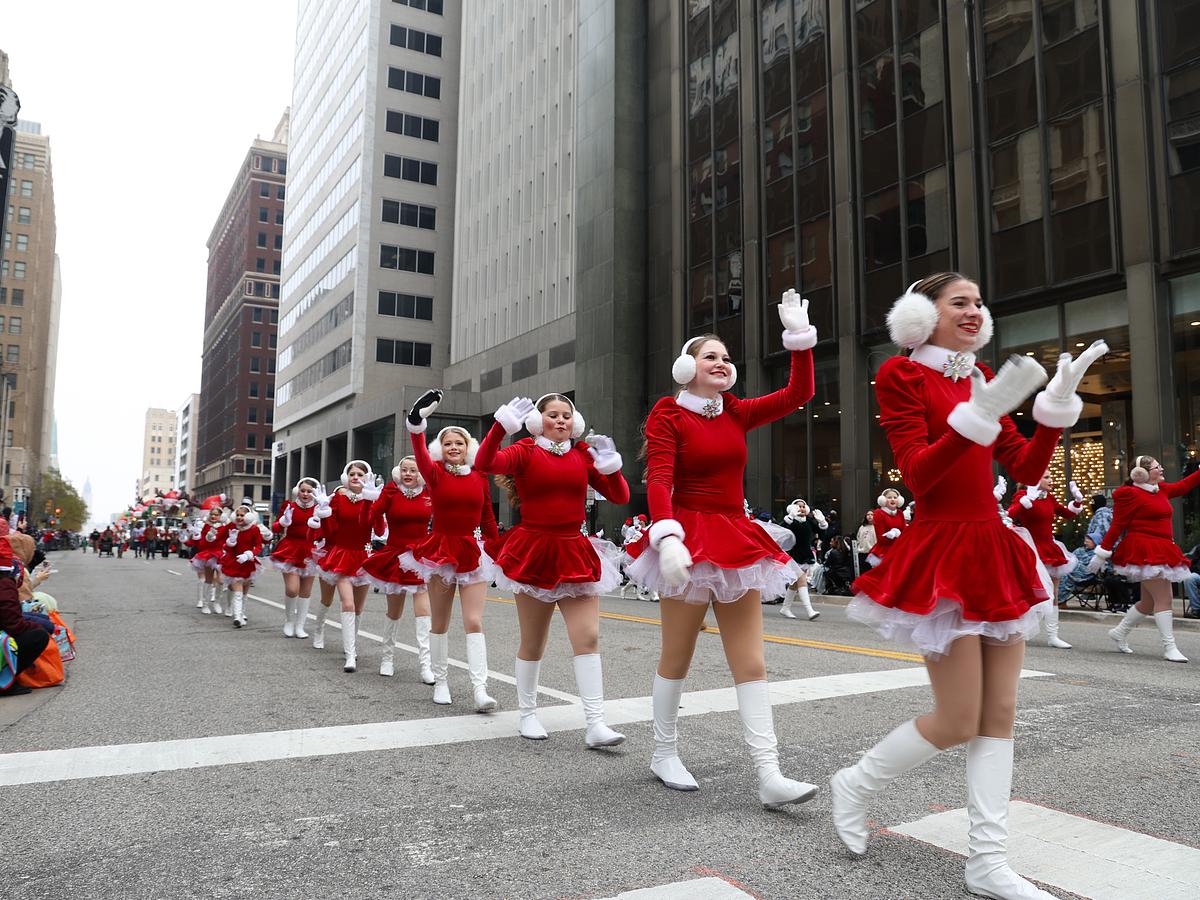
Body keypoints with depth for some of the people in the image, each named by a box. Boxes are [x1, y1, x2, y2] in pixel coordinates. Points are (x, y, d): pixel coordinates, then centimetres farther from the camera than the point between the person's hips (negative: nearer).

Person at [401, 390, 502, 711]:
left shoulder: (480, 477, 5)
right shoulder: (435, 473, -1)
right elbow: (421, 456, -23)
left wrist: (495, 547, 12)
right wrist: (417, 424, -40)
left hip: (472, 553, 1)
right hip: (440, 549, -1)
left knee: (474, 622, -6)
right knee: (439, 623, 9)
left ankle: (480, 690, -9)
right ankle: (440, 682, 22)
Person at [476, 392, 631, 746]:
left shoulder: (584, 454, 8)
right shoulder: (525, 451, -2)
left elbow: (620, 496, 5)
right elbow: (485, 463, -20)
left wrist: (610, 465, -10)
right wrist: (503, 424, -28)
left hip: (576, 554, 3)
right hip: (534, 553, -3)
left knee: (588, 637, -5)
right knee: (533, 643, 8)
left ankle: (596, 726, -2)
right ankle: (527, 714, 26)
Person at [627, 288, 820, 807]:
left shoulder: (735, 414, 12)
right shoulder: (668, 415, -4)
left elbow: (797, 395, 8)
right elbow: (659, 482, -16)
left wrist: (798, 335, 3)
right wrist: (667, 538, -30)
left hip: (737, 542, 6)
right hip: (690, 542, -6)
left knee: (751, 663, 1)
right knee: (676, 657, 7)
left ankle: (769, 777, 1)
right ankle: (664, 755, 25)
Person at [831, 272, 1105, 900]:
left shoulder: (982, 378, 14)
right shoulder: (901, 374, -6)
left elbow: (1027, 469, 10)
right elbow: (917, 473, -16)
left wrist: (1057, 403, -2)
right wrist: (980, 415, -25)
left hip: (994, 551, 7)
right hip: (941, 552, -7)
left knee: (1000, 714, 7)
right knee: (958, 722, -3)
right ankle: (856, 784, 21)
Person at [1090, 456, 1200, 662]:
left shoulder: (1161, 489, 14)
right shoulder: (1130, 494, -10)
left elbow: (1183, 485, 30)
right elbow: (1117, 525, -11)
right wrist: (1102, 553, -11)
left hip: (1160, 552, 9)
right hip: (1144, 552, -9)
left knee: (1149, 602, 13)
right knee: (1164, 599, -12)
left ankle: (1120, 632, 29)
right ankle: (1169, 648, -8)